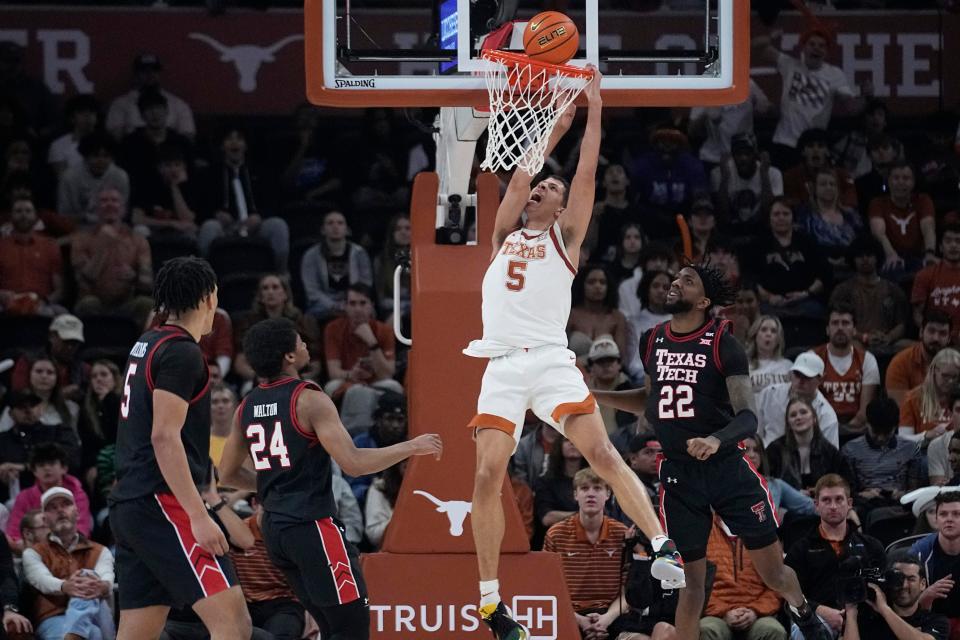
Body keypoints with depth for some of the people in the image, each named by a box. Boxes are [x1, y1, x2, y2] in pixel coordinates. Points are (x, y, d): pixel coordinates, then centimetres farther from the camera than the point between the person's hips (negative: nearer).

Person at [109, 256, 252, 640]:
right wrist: (199, 516, -22)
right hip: (163, 504, -10)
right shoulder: (181, 352, -10)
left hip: (129, 505, 10)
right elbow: (164, 437, -19)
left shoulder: (145, 345, 18)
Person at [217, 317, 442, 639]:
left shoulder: (247, 408, 9)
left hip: (274, 527, 8)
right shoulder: (309, 401, -13)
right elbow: (353, 462, -18)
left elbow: (229, 473, 19)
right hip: (313, 525, -8)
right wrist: (412, 447, -7)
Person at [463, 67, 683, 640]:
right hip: (503, 366, 3)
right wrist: (557, 125, 20)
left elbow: (587, 174, 5)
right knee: (489, 475, -6)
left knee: (602, 453, -16)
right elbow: (519, 179, 17)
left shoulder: (564, 237, 12)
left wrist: (594, 109, 4)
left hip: (551, 361, -3)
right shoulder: (505, 237, 22)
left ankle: (663, 546, -16)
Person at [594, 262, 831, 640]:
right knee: (692, 581, 1)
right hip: (678, 475, 3)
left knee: (773, 572, 4)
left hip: (727, 465, -3)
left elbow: (747, 417, -18)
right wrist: (593, 395, 16)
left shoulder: (722, 343, -10)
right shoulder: (652, 341, 5)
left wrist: (716, 441, -38)